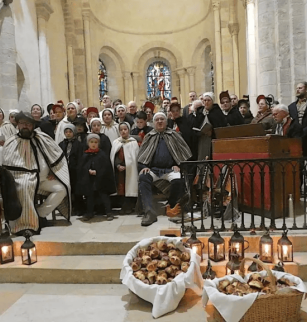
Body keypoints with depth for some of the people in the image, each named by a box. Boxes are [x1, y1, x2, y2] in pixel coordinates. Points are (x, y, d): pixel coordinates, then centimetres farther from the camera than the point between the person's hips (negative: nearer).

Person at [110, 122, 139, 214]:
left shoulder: (133, 142, -1)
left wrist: (127, 166, -10)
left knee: (130, 187, -2)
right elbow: (114, 156, 5)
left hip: (130, 169, -3)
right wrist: (118, 165, -11)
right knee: (121, 187, 3)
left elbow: (135, 156, -3)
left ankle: (129, 207, 5)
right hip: (119, 169, 3)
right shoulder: (115, 142, 9)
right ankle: (124, 206, 10)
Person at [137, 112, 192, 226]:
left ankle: (172, 207, -8)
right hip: (153, 169, 1)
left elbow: (185, 152, 11)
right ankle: (149, 212, -37)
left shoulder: (174, 135, 16)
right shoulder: (149, 137, 20)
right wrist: (144, 167, -3)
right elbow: (141, 156, 16)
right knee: (143, 178, -32)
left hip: (170, 169, -1)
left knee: (178, 180, -34)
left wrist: (178, 165, -4)